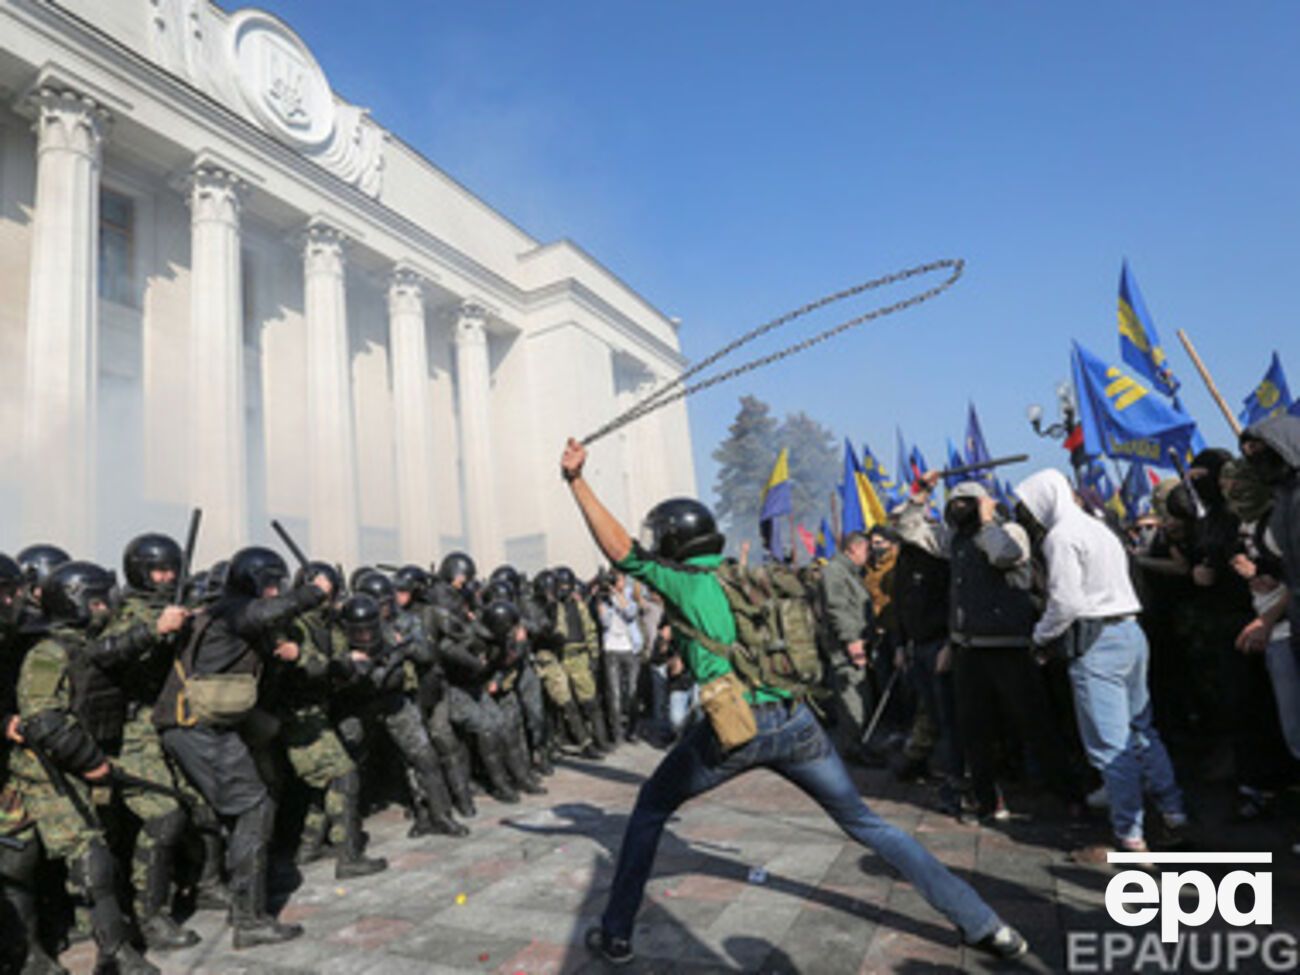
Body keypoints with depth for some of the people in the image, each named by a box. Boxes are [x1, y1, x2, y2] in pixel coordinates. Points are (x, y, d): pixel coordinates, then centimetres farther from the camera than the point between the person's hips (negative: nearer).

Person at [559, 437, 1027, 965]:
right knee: (865, 822, 17)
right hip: (794, 720, 5)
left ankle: (616, 933, 26)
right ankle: (983, 925, 16)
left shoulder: (685, 582, -2)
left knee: (649, 810, 19)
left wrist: (576, 480, -7)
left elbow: (620, 550, -8)